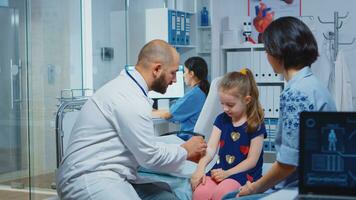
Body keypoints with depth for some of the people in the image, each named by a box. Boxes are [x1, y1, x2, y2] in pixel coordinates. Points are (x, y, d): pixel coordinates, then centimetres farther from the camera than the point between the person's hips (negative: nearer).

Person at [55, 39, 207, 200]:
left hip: (110, 175, 10)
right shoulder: (131, 99, -18)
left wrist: (183, 153, 17)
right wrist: (185, 151, 5)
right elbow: (150, 156, -11)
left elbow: (146, 147, 20)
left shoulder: (128, 88, 13)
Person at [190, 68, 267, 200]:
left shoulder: (256, 125, -5)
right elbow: (210, 148, 1)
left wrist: (227, 173, -16)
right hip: (221, 170, 4)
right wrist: (200, 167, -18)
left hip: (245, 173, -4)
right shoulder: (221, 119, 10)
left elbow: (252, 161, -7)